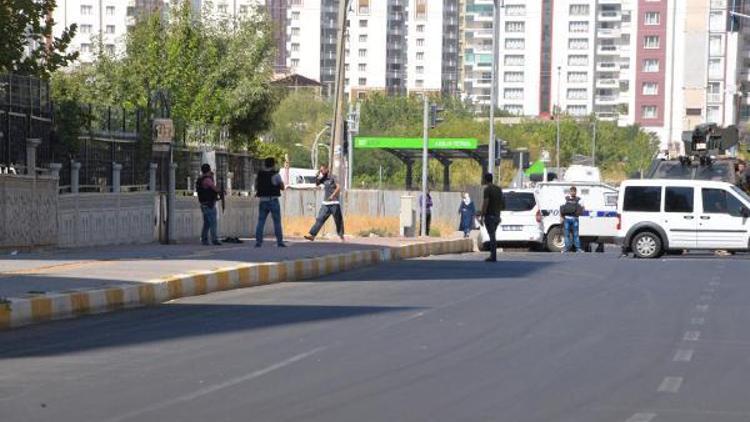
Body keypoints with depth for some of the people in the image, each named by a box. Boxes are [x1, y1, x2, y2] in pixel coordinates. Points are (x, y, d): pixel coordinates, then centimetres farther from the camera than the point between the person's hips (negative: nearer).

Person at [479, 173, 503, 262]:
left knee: (492, 236, -7)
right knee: (493, 236, 15)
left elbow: (485, 203, -17)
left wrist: (481, 216, -13)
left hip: (489, 215, -7)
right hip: (497, 215, 7)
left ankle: (493, 257, -9)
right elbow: (501, 202, 14)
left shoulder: (487, 189, -12)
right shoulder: (499, 189, 11)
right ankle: (492, 255, 16)